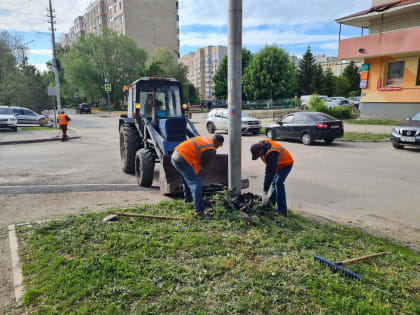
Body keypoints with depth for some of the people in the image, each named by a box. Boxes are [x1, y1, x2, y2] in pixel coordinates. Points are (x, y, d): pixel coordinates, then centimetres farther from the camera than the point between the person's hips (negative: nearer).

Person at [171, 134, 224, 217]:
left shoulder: (203, 138, 16)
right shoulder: (211, 150, -8)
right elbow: (205, 166, 2)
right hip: (182, 160, -10)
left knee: (187, 180, 31)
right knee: (196, 184, -10)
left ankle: (188, 199, 51)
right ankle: (199, 211, -15)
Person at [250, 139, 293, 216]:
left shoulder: (271, 154, -39)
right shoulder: (261, 144, -13)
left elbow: (270, 173, -38)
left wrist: (265, 191, -35)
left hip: (286, 164, -9)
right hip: (277, 164, 9)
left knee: (279, 182, -22)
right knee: (274, 182, 12)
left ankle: (282, 211, -21)